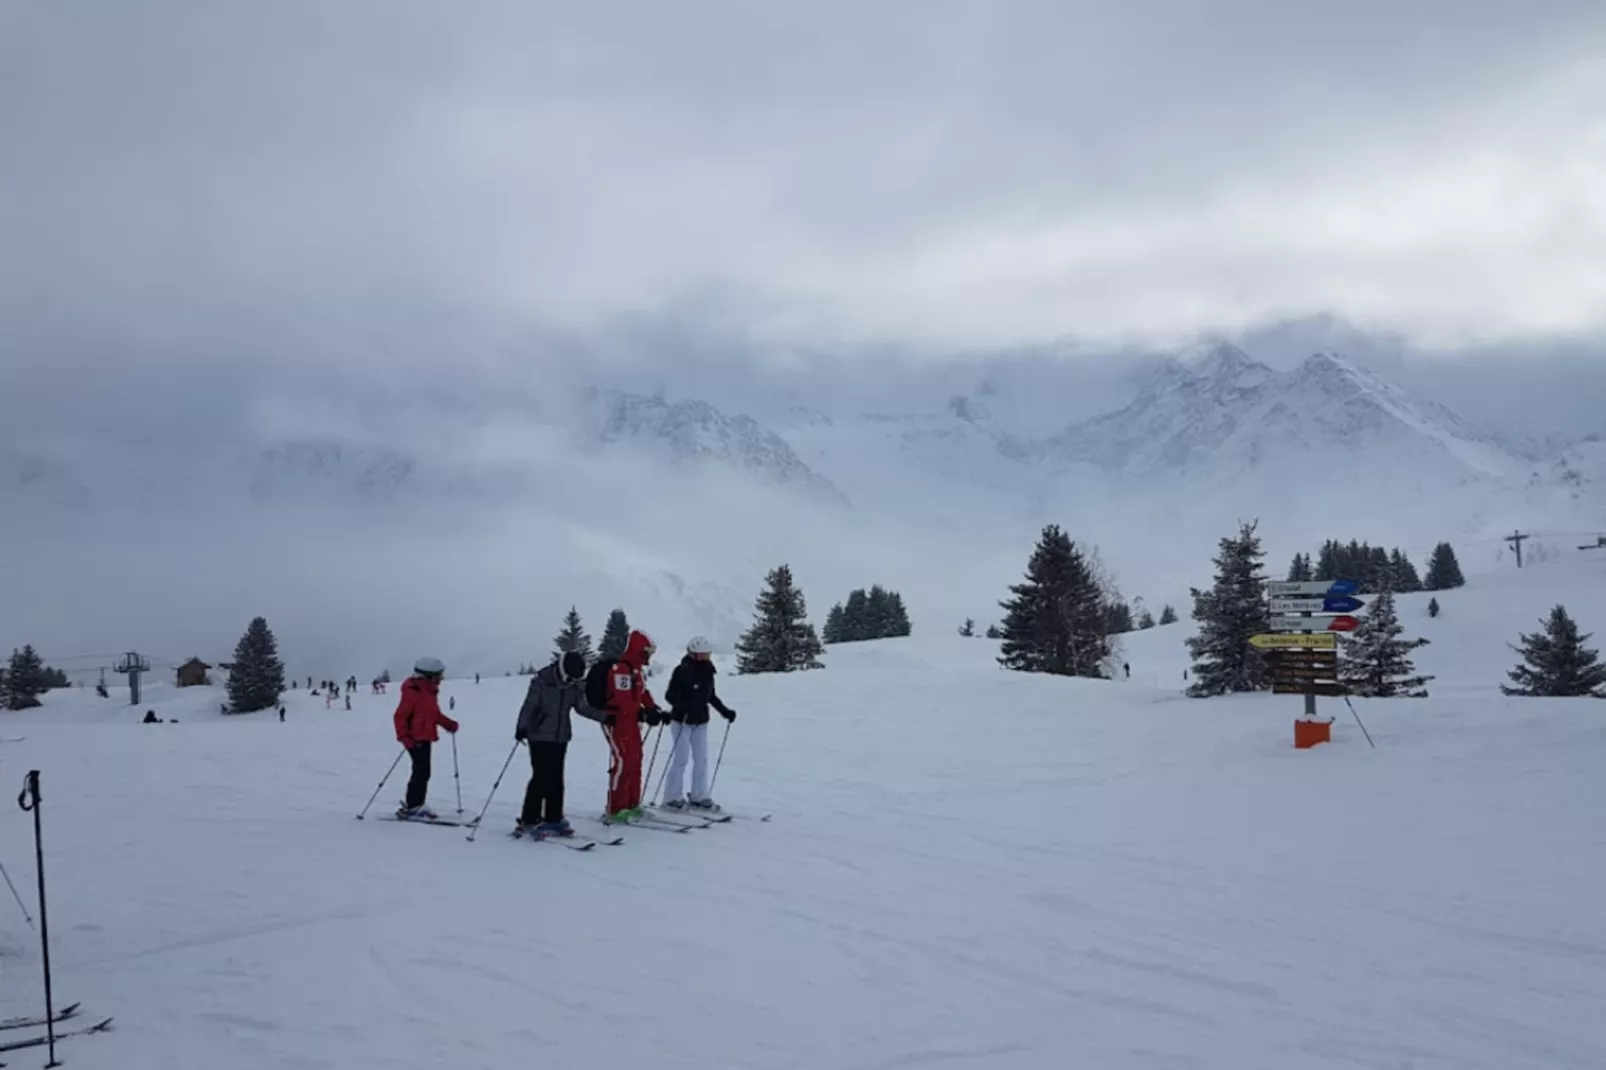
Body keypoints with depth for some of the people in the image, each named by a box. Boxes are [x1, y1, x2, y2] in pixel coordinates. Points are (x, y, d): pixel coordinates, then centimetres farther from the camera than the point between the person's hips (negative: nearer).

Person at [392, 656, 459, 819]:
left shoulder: (429, 691, 13)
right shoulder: (414, 691, -16)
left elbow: (434, 713, 23)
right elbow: (400, 715, -19)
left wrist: (448, 724, 9)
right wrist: (404, 736, -25)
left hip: (425, 738, 10)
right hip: (415, 739, -10)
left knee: (422, 772, 13)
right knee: (422, 772, -11)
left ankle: (415, 806, 21)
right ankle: (411, 807, -6)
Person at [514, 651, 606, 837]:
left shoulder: (576, 685, 2)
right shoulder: (542, 681, -13)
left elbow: (582, 707, 13)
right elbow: (529, 706, -16)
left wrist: (605, 717, 5)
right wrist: (522, 727, -27)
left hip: (561, 738, 5)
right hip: (540, 736, -5)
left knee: (556, 779, 6)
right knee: (542, 778, -9)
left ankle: (554, 818, 14)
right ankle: (529, 820, -1)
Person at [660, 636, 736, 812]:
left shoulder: (707, 672, 4)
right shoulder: (682, 671, -17)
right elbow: (670, 695, -20)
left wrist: (725, 711, 10)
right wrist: (684, 707, -35)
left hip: (701, 721, 7)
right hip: (682, 720, -7)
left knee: (702, 759, 7)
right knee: (681, 759, -5)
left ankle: (699, 797, 15)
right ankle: (672, 798, 4)